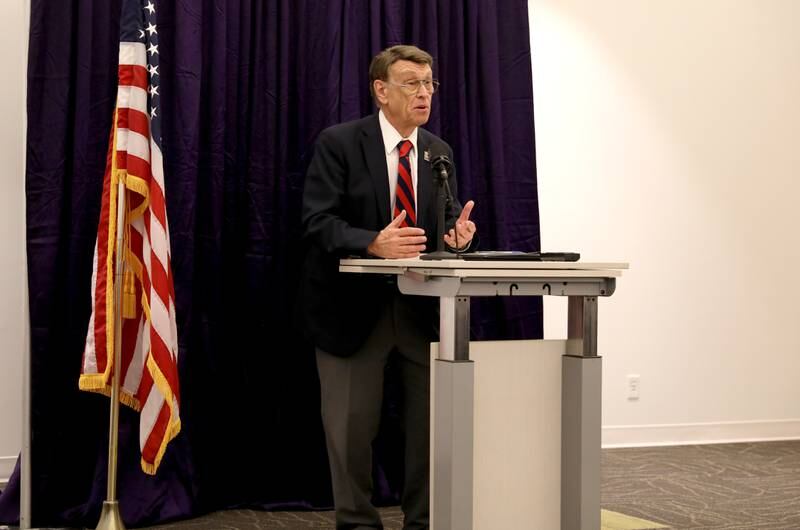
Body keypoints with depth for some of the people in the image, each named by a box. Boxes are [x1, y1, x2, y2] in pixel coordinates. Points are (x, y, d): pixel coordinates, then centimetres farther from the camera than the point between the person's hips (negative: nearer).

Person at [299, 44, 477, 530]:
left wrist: (458, 231, -19)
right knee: (353, 427, 4)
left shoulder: (438, 151, 7)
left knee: (434, 422, 7)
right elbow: (319, 223, -17)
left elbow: (448, 218, 6)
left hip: (423, 306, 4)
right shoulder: (339, 143, -9)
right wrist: (374, 243, -34)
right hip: (355, 304, -4)